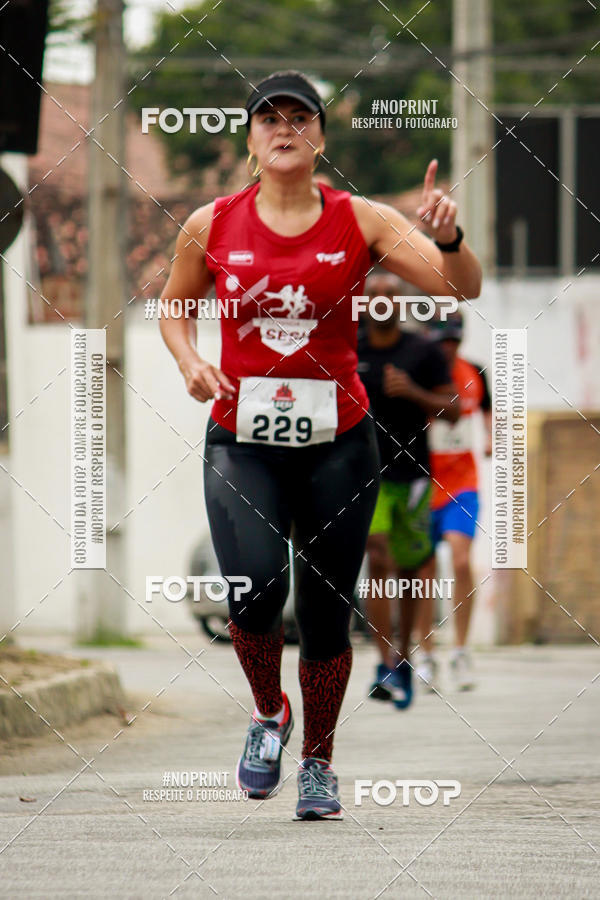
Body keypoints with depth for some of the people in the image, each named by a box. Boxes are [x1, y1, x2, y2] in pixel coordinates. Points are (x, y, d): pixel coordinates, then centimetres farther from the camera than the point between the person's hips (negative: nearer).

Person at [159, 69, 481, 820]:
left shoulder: (360, 222, -2)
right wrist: (190, 363, -1)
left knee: (326, 614, 5)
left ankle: (318, 761, 28)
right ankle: (267, 713, 8)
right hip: (241, 441, 0)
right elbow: (174, 307, 19)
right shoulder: (211, 226, 2)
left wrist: (448, 238, -29)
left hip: (337, 443, 0)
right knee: (254, 586, -22)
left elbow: (463, 287, -8)